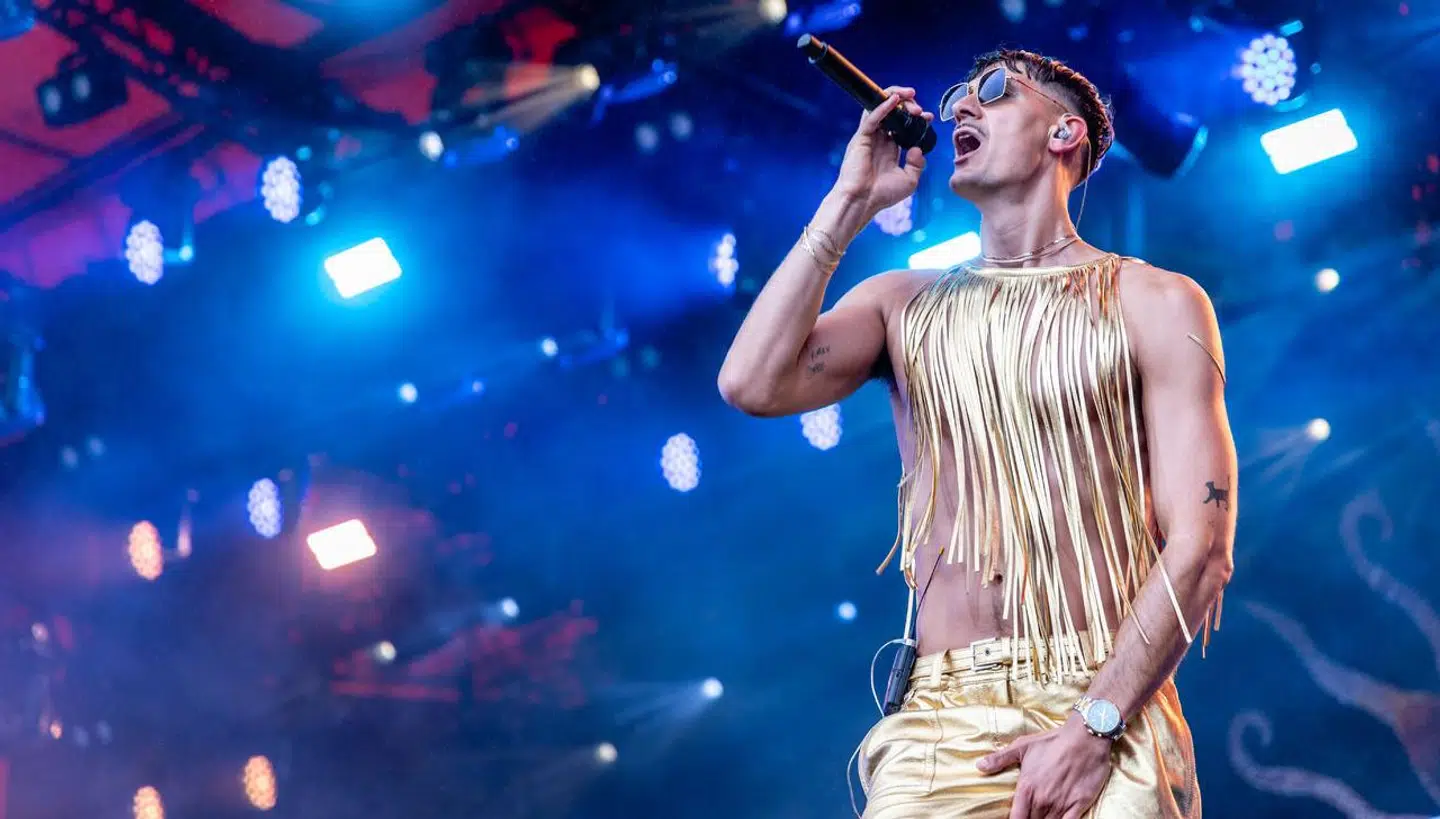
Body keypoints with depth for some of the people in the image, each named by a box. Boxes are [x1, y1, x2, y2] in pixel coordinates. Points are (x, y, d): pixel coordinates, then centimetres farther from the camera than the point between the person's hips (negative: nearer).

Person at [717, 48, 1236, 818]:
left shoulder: (1151, 305, 4)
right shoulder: (902, 305, 14)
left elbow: (1199, 548, -4)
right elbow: (753, 384, -5)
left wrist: (1092, 726, -15)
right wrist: (850, 203, 2)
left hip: (1108, 716, -2)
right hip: (938, 722, 2)